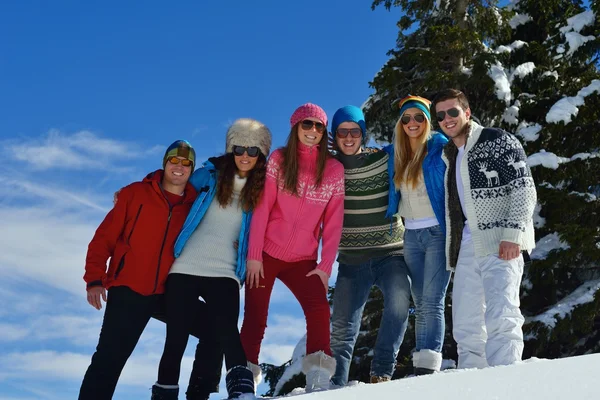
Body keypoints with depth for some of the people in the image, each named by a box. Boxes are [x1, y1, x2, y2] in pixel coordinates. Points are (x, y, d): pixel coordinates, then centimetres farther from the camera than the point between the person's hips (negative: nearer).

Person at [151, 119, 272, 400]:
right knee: (176, 338, -1)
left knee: (226, 330, -22)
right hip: (185, 267, 0)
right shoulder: (209, 176, 7)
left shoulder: (261, 190, 8)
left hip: (224, 272, 0)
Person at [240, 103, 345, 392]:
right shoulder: (279, 159, -2)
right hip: (266, 253, -1)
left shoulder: (334, 169, 2)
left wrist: (325, 266, -6)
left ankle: (318, 380, -19)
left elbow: (333, 222, 1)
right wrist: (254, 255, -12)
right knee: (255, 318, -2)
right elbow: (262, 208, -6)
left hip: (303, 260, 1)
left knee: (319, 309, -20)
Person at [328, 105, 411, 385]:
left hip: (390, 254, -2)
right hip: (351, 260, 2)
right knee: (342, 328, 2)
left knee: (398, 300, -27)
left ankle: (381, 372, -16)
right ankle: (336, 384, 20)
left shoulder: (384, 161, -3)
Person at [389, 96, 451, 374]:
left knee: (432, 302, -12)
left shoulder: (441, 148, -4)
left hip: (438, 233, -5)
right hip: (411, 235, 6)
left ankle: (428, 367, -15)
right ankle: (422, 369, 7)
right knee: (421, 305, 6)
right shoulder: (395, 155, 12)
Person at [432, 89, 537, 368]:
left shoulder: (498, 141, -1)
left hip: (501, 244, -7)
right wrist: (453, 249, 16)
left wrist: (513, 234, -18)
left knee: (500, 318, -19)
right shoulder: (449, 156, 20)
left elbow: (524, 189, -8)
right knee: (465, 327, 6)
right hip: (467, 247, 7)